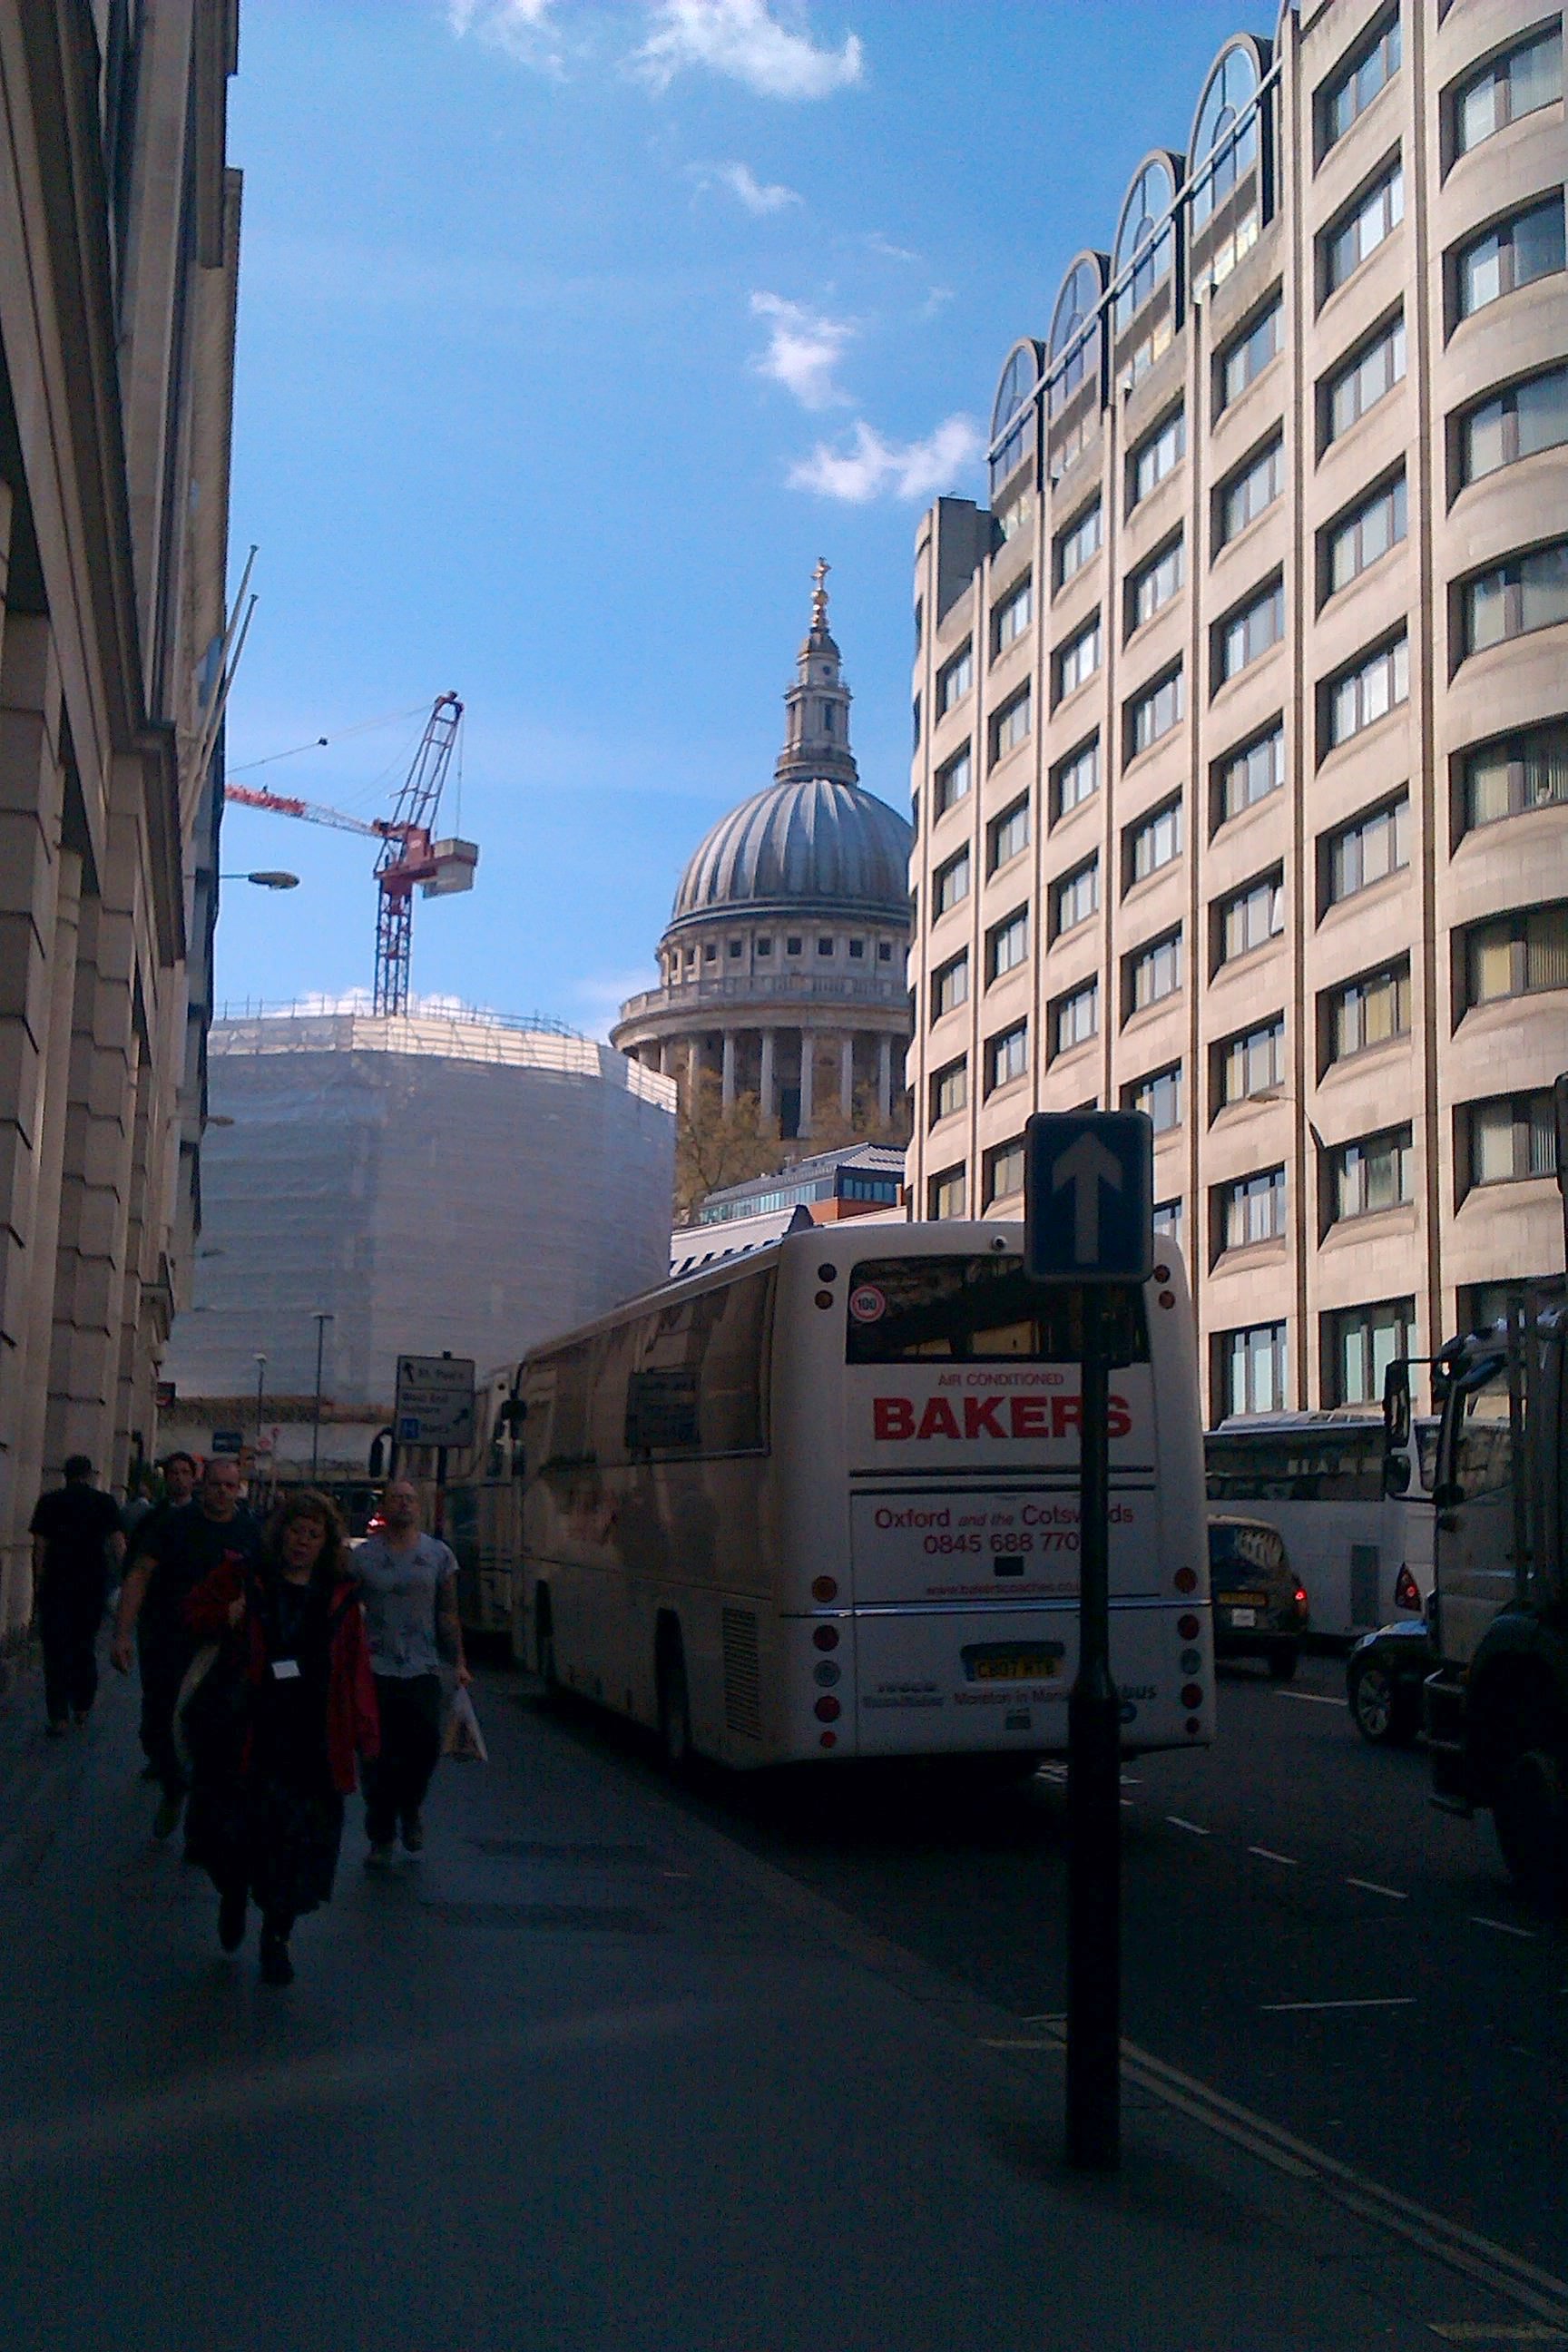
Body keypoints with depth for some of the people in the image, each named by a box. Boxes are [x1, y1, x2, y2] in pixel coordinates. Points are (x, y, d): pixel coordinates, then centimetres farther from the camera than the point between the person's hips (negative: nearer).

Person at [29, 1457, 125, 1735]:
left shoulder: (49, 1502, -1)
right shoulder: (105, 1502, 1)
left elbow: (40, 1546, -3)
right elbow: (118, 1543, -2)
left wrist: (39, 1582, 5)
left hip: (57, 1586, -2)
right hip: (94, 1584, 2)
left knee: (57, 1650, 2)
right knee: (85, 1647, 17)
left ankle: (59, 1717, -3)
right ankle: (82, 1708, 20)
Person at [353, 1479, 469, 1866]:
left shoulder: (438, 1554, 7)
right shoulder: (363, 1555, 3)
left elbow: (448, 1613, 9)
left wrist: (458, 1662, 3)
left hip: (423, 1670, 1)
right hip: (376, 1671, -1)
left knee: (426, 1746, -6)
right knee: (379, 1759, 2)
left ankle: (410, 1809, 24)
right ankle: (380, 1837, 17)